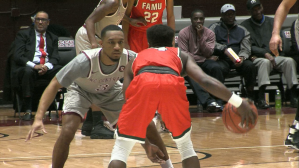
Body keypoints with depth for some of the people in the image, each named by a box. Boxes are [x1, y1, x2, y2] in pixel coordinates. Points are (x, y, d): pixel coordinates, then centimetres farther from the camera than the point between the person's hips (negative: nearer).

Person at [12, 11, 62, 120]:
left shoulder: (53, 38, 22)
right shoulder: (23, 34, 11)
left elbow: (55, 58, 10)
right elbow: (17, 56, -1)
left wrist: (47, 66, -15)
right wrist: (33, 65, -19)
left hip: (47, 69, 3)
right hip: (28, 67, -3)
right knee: (28, 71, -39)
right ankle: (28, 110, -34)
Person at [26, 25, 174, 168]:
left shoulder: (130, 59, -33)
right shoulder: (85, 61, -41)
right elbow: (54, 85, -35)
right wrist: (38, 118, -44)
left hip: (111, 90, 3)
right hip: (81, 91, -3)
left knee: (147, 124, -3)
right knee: (67, 131, -26)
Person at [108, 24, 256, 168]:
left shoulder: (135, 60, 41)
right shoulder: (181, 55, 37)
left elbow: (129, 102, 36)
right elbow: (205, 80, 18)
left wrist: (145, 141, 44)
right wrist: (238, 102, 17)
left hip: (142, 83, 0)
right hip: (172, 84, 0)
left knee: (121, 149, 13)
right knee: (185, 145, 25)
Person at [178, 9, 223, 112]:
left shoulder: (209, 33, 7)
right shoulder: (184, 33, -1)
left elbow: (208, 53, -5)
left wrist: (201, 36, -13)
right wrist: (203, 58, -11)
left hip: (205, 62, 3)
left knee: (216, 67, -32)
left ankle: (218, 100, -29)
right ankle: (208, 101, -48)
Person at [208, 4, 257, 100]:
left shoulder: (242, 30, 21)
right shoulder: (215, 28, 14)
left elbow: (246, 48, 9)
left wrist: (242, 57, -15)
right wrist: (224, 50, -21)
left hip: (238, 59, 3)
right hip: (222, 59, -2)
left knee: (250, 66, -29)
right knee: (221, 68, -38)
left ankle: (250, 96, -19)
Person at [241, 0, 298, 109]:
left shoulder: (272, 22, 17)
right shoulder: (245, 26, 6)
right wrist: (265, 54, -17)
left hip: (273, 56, 4)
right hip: (256, 59, -4)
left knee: (289, 61, -25)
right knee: (265, 62, -38)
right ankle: (261, 99, -45)